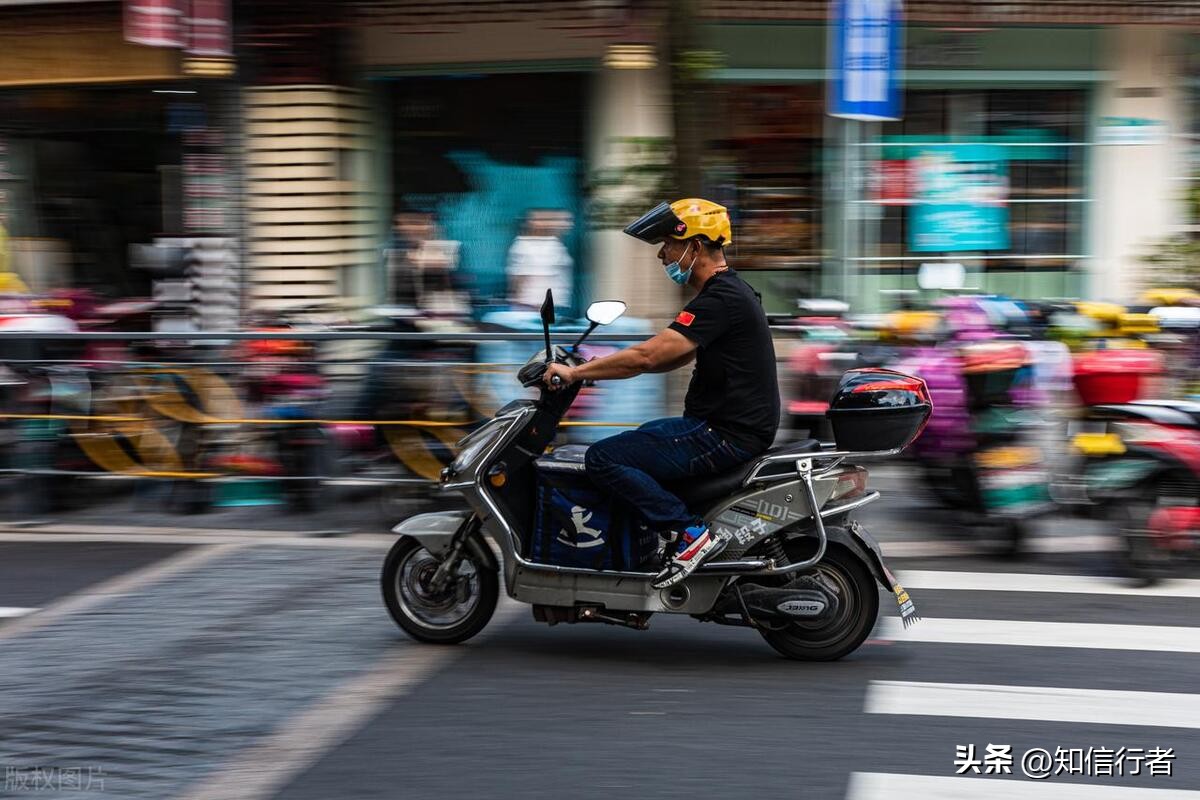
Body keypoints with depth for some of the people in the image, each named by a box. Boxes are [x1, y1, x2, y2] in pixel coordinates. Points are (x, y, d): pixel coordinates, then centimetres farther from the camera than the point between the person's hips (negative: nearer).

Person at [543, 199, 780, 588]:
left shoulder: (720, 299, -18)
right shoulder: (729, 290, 15)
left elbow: (650, 355, -24)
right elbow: (673, 357, 22)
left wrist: (576, 372, -15)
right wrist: (604, 366, 14)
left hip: (726, 436, -11)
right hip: (729, 425, 11)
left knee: (603, 458, -13)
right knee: (634, 441, 29)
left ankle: (691, 533, -15)